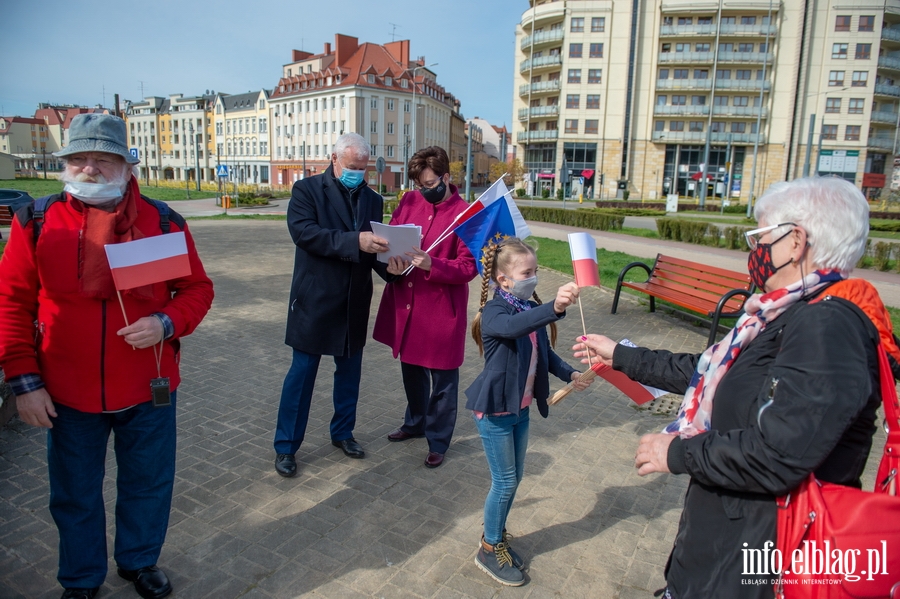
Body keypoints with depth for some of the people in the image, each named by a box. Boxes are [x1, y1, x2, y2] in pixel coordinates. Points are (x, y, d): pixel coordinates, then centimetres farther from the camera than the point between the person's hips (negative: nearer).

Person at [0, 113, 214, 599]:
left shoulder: (162, 221, -4)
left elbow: (197, 288, 0)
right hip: (67, 393, 0)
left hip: (147, 389, 0)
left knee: (148, 484, 16)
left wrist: (168, 323, -19)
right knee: (75, 494, 17)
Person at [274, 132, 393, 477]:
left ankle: (343, 432, 35)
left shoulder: (372, 200, 8)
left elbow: (375, 247, 5)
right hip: (315, 301, -4)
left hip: (355, 303, 5)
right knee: (302, 372, 5)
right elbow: (303, 231, -21)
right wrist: (354, 241, -31)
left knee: (349, 371, 15)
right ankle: (286, 445, 20)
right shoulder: (307, 190, -5)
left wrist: (392, 267, -18)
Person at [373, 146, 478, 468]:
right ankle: (415, 422, 44)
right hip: (404, 302, 6)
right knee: (411, 368, 22)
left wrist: (430, 264, -28)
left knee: (442, 379, 8)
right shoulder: (409, 201, 4)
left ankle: (438, 442, 25)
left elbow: (469, 267, -13)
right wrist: (391, 259, -15)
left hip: (441, 309, -6)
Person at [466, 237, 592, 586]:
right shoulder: (494, 312, -20)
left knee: (514, 478, 18)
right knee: (504, 482, 3)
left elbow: (545, 354, 14)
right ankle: (489, 550, 23)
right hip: (494, 411, -7)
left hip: (520, 409, 7)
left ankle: (498, 536, 38)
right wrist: (555, 309, -58)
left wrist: (570, 375, -2)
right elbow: (512, 327, -45)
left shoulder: (533, 310, 2)